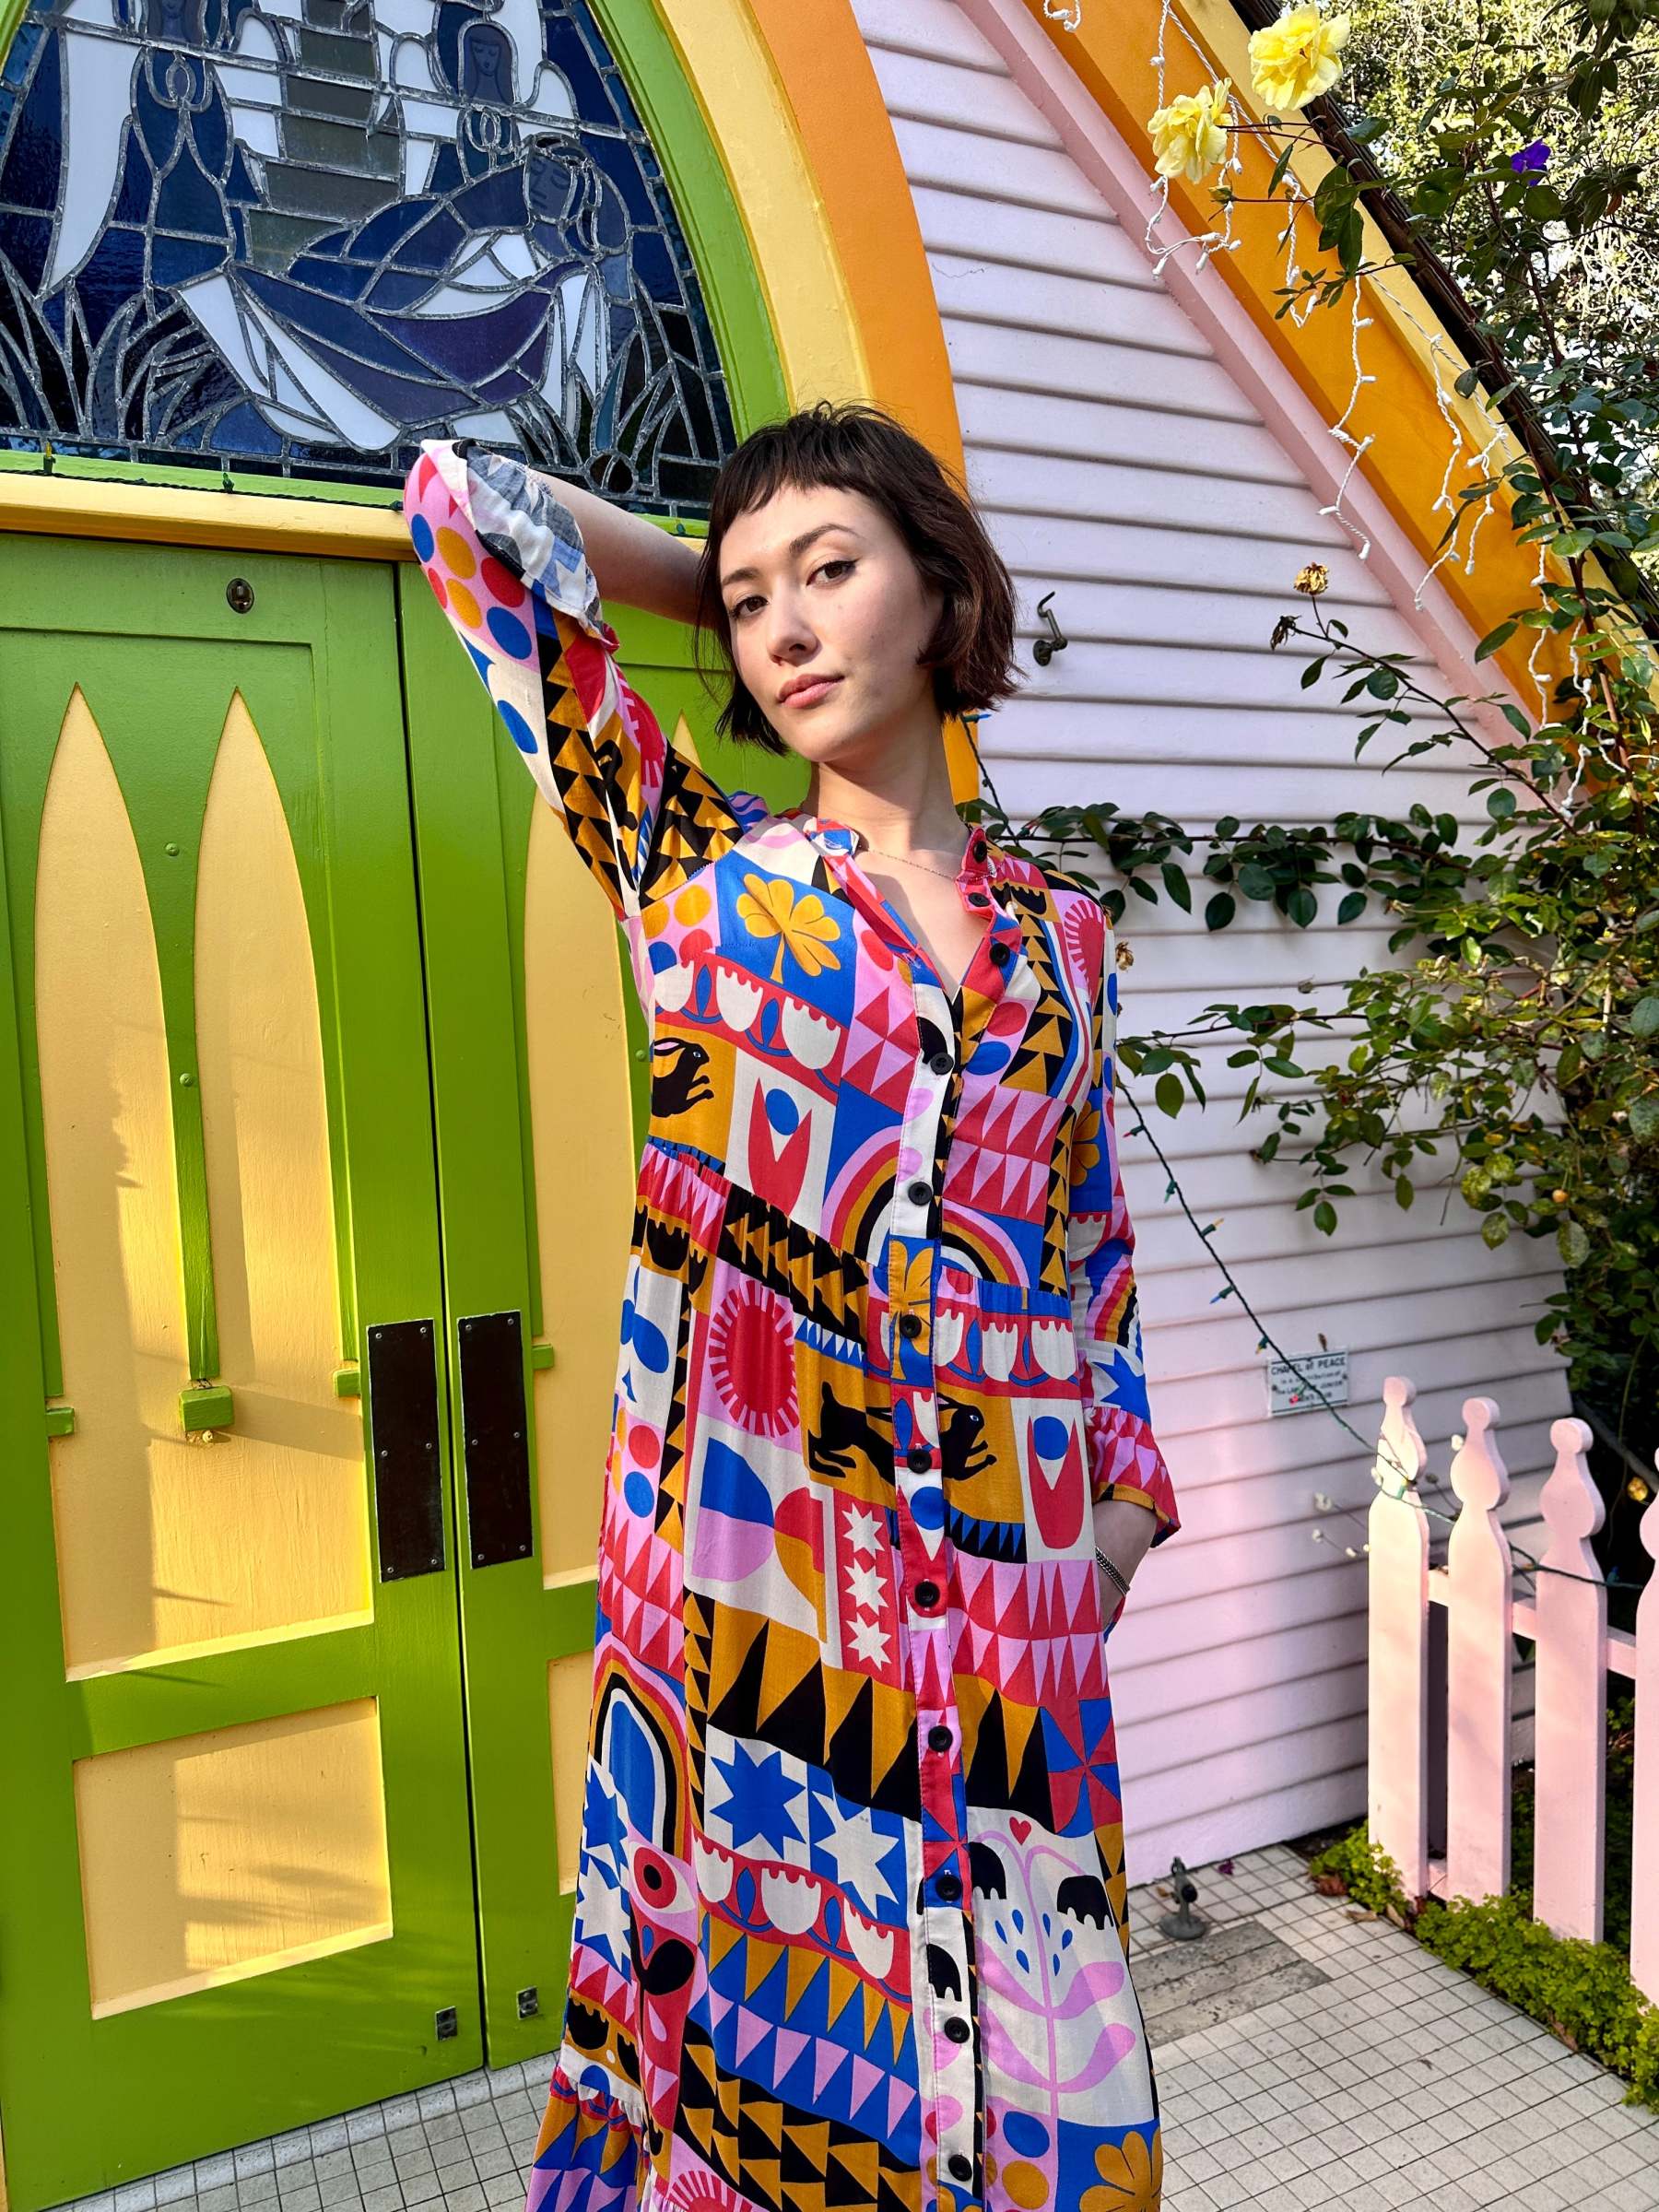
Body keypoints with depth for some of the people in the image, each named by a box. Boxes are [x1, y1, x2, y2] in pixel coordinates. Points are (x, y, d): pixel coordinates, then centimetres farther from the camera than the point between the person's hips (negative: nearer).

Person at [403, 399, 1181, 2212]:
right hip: (750, 1555, -2)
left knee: (1016, 2027, 12)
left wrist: (1127, 1485, 11)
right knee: (755, 2001, 11)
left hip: (1012, 1572, 3)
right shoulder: (696, 872, 2)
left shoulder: (1059, 926, 10)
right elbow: (464, 499, 4)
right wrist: (725, 584, 13)